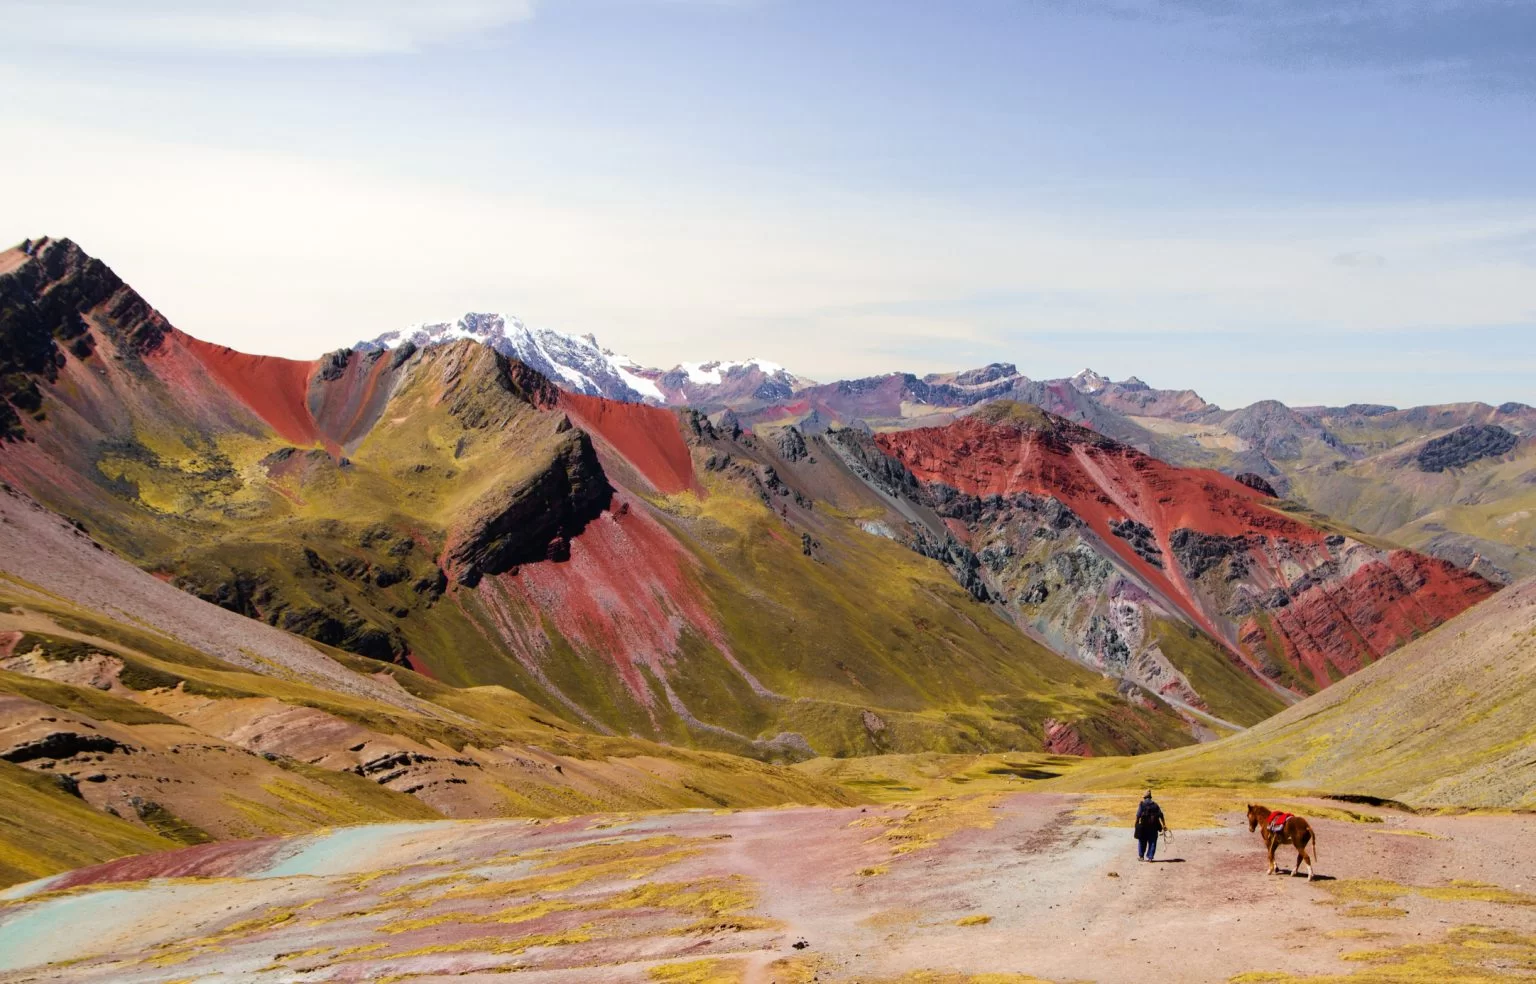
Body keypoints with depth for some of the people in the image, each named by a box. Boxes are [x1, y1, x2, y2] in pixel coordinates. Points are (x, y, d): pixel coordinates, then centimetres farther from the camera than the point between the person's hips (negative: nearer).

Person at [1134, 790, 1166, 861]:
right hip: (1153, 826, 2)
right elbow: (1160, 815, 3)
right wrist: (1163, 825, 6)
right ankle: (1149, 857, 6)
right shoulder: (1155, 804, 8)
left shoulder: (1142, 804, -1)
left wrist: (1136, 824, -4)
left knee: (1142, 842, 12)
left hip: (1144, 826, -2)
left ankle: (1141, 856, 20)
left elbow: (1138, 815, -10)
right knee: (1152, 842, 9)